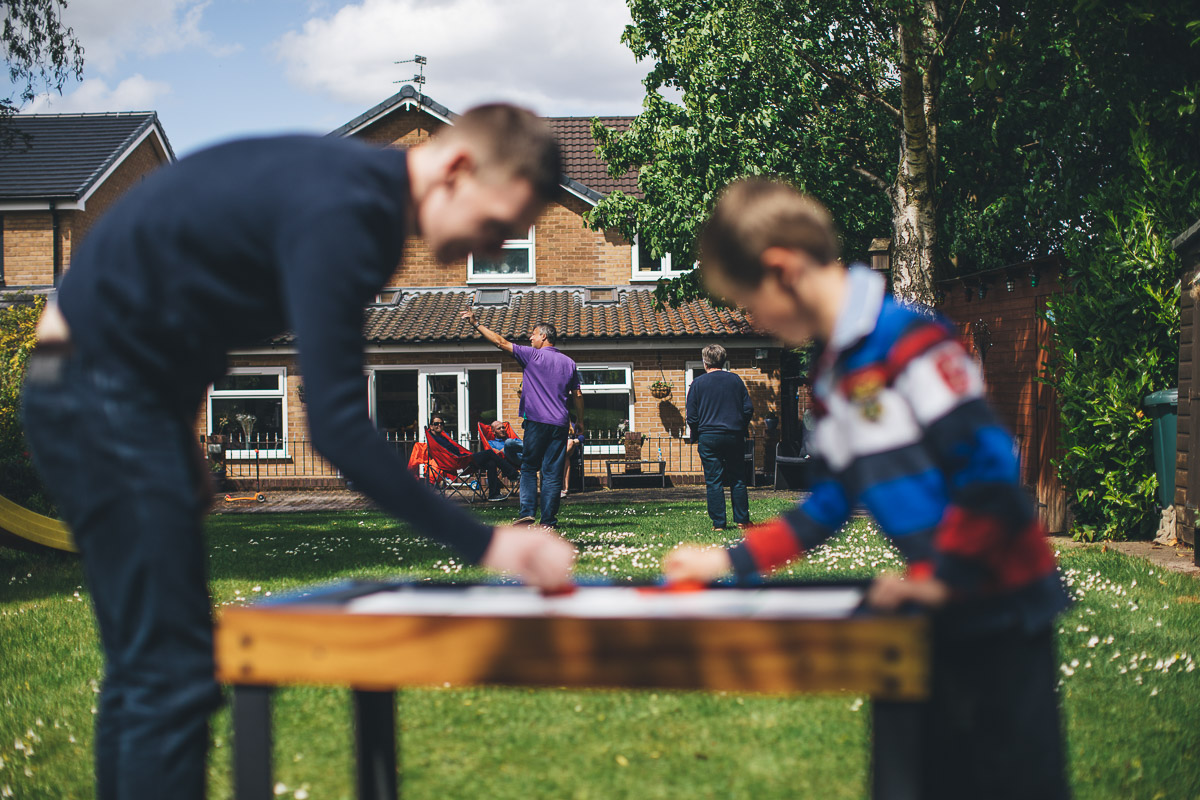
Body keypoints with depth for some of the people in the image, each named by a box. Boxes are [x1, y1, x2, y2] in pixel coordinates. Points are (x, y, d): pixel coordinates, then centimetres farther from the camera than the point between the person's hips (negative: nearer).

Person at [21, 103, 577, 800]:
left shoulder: (356, 179, 7)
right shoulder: (337, 214, -24)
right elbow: (338, 428, -29)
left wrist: (181, 443, 15)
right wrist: (484, 543, -29)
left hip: (121, 385, 10)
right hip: (100, 389, -10)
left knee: (148, 667, 14)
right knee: (173, 672, -12)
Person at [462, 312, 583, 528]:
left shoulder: (533, 356, -2)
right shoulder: (569, 362, 12)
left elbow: (500, 342, -1)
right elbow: (578, 394, 13)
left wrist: (476, 324, 5)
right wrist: (580, 421, 23)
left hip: (537, 421, -4)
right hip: (559, 424, 4)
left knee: (529, 468, 6)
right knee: (553, 473, 3)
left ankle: (527, 512, -7)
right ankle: (548, 520, 0)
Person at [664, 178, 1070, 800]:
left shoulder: (906, 338, -16)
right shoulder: (830, 379, 12)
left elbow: (989, 464, -22)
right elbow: (829, 504, 19)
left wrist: (936, 577, -17)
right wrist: (731, 560, 16)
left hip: (1001, 608, -9)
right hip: (942, 618, 9)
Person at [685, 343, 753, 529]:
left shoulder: (698, 383, -2)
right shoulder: (735, 380, 5)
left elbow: (692, 416, -1)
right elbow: (748, 409, 6)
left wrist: (697, 438, 11)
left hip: (709, 437, -2)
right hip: (735, 436, 2)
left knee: (713, 482, 0)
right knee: (737, 480, 10)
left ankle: (718, 523, -2)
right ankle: (742, 520, 11)